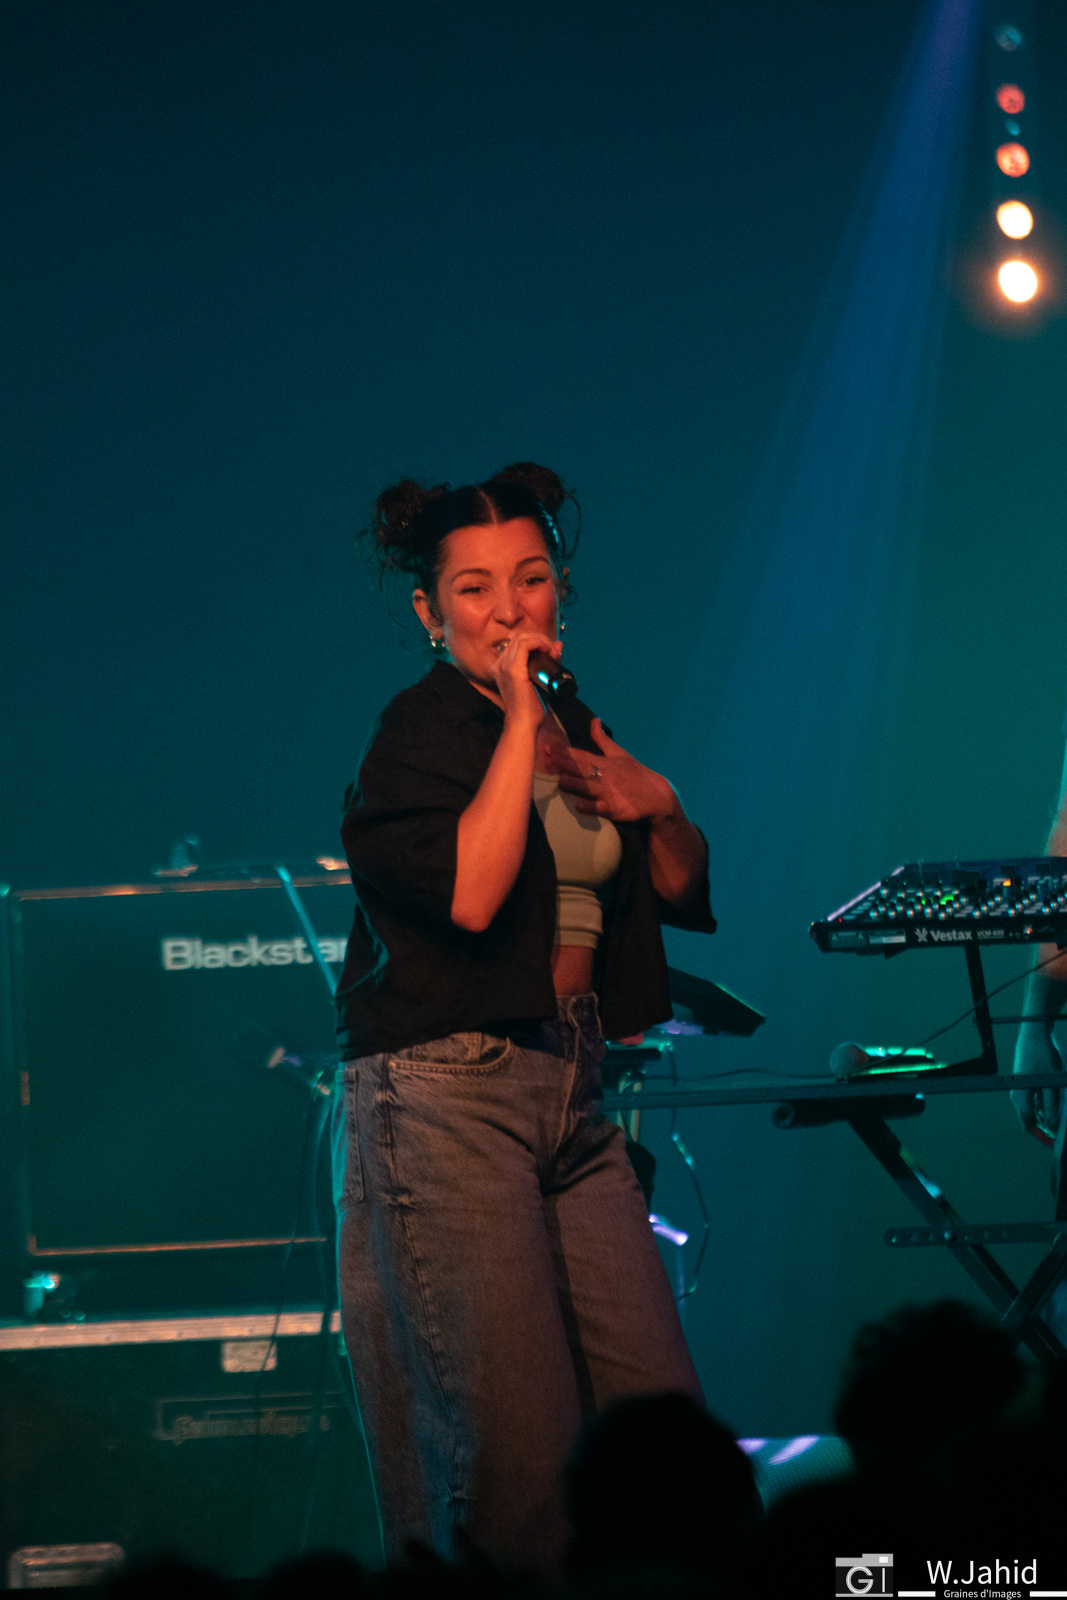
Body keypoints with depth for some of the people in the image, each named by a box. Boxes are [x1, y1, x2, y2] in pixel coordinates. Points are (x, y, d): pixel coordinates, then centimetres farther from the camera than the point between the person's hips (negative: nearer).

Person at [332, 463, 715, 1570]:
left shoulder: (574, 729, 15)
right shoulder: (418, 732, -6)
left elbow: (685, 896, 24)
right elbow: (469, 891, -23)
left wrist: (659, 809, 3)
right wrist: (520, 720, -16)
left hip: (570, 1091, 7)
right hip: (446, 1093, -7)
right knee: (521, 1458, -11)